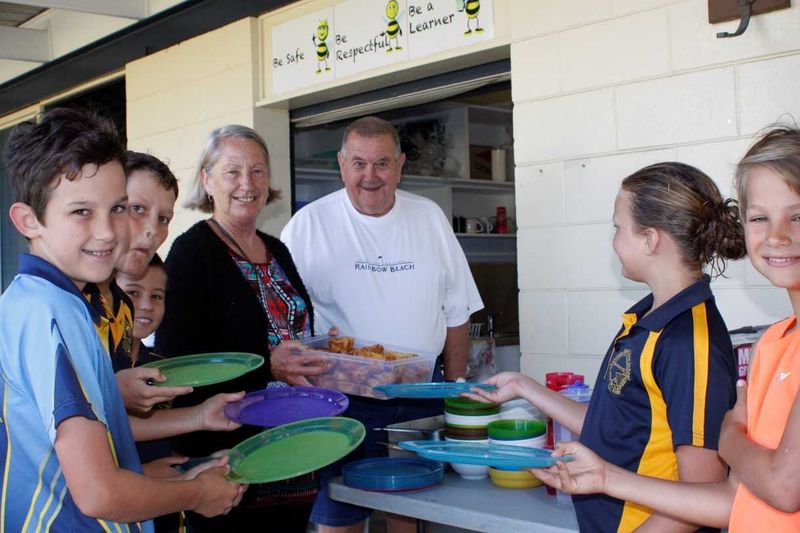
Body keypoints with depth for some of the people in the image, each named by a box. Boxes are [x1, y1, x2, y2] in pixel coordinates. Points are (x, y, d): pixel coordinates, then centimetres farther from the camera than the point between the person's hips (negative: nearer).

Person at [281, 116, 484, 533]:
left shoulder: (430, 218, 7)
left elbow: (456, 314, 11)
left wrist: (455, 388, 6)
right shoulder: (309, 225, -3)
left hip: (422, 397, 3)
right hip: (345, 400, -3)